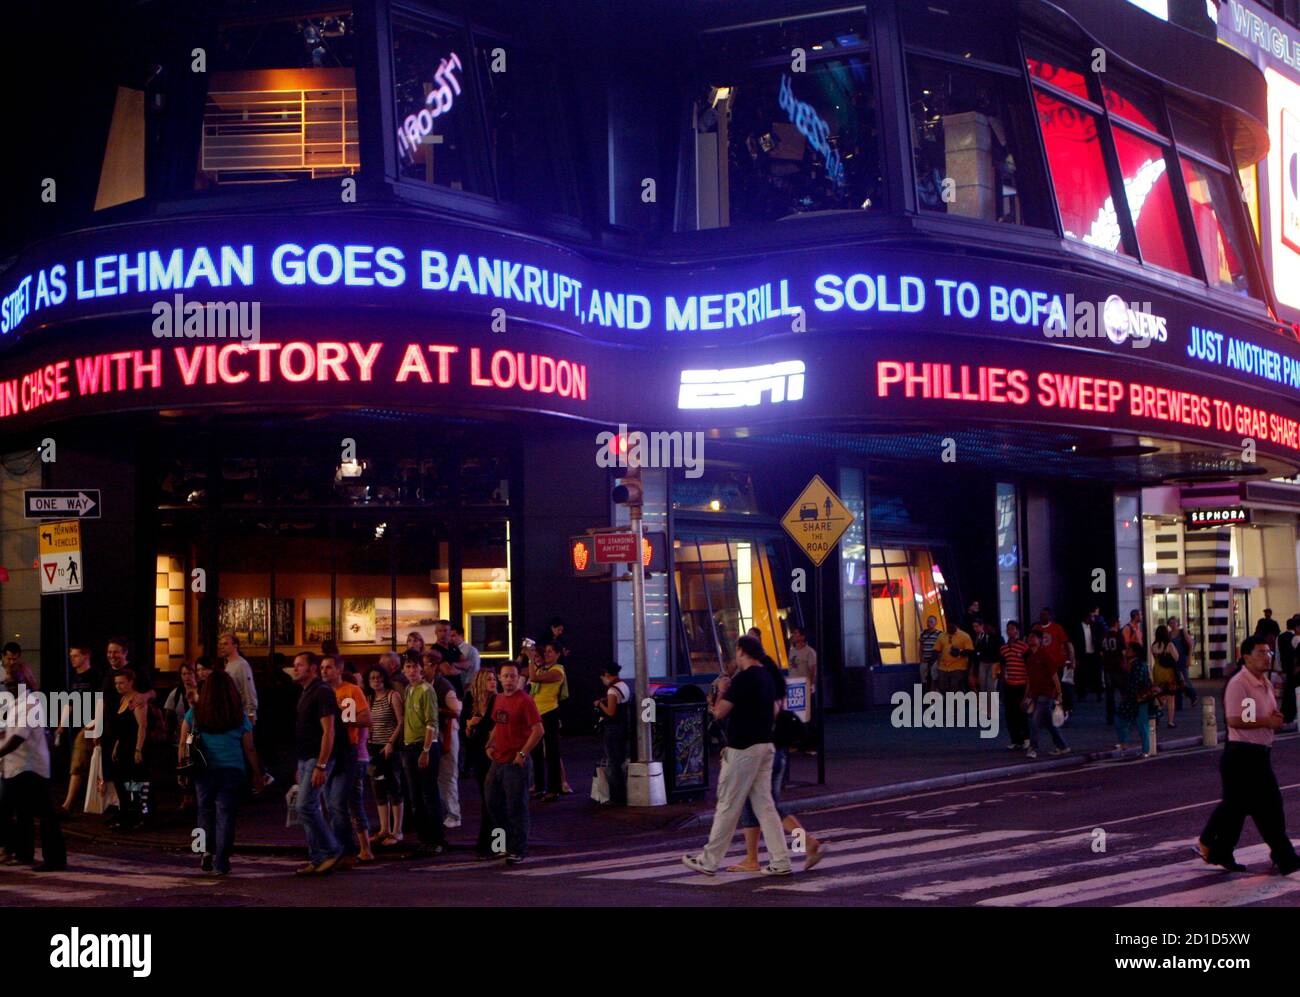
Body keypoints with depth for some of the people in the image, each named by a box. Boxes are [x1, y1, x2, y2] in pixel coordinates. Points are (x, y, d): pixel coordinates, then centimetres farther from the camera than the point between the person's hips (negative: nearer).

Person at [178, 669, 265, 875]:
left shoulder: (194, 713, 1)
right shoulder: (240, 717, 0)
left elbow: (183, 744, 1)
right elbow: (249, 749, 1)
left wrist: (182, 770, 9)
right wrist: (257, 775, 9)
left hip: (204, 771, 1)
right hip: (232, 771, -1)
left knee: (206, 811, 19)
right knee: (226, 814, 3)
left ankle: (207, 850, 9)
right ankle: (221, 862, 2)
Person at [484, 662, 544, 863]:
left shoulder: (524, 700, -12)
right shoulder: (498, 699, 12)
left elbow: (539, 730, -17)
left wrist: (522, 753, -17)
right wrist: (490, 744, 11)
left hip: (516, 763, -8)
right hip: (498, 760, 8)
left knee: (516, 807, -3)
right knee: (493, 803, 13)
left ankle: (518, 850, 6)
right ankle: (508, 841, 30)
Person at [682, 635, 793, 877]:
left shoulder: (742, 679, -16)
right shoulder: (768, 678, 11)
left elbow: (720, 713, -15)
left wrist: (722, 691, 4)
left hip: (742, 749, -8)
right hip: (765, 746, 8)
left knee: (728, 806, 0)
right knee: (764, 805, 9)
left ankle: (710, 860, 9)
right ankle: (780, 861, 4)